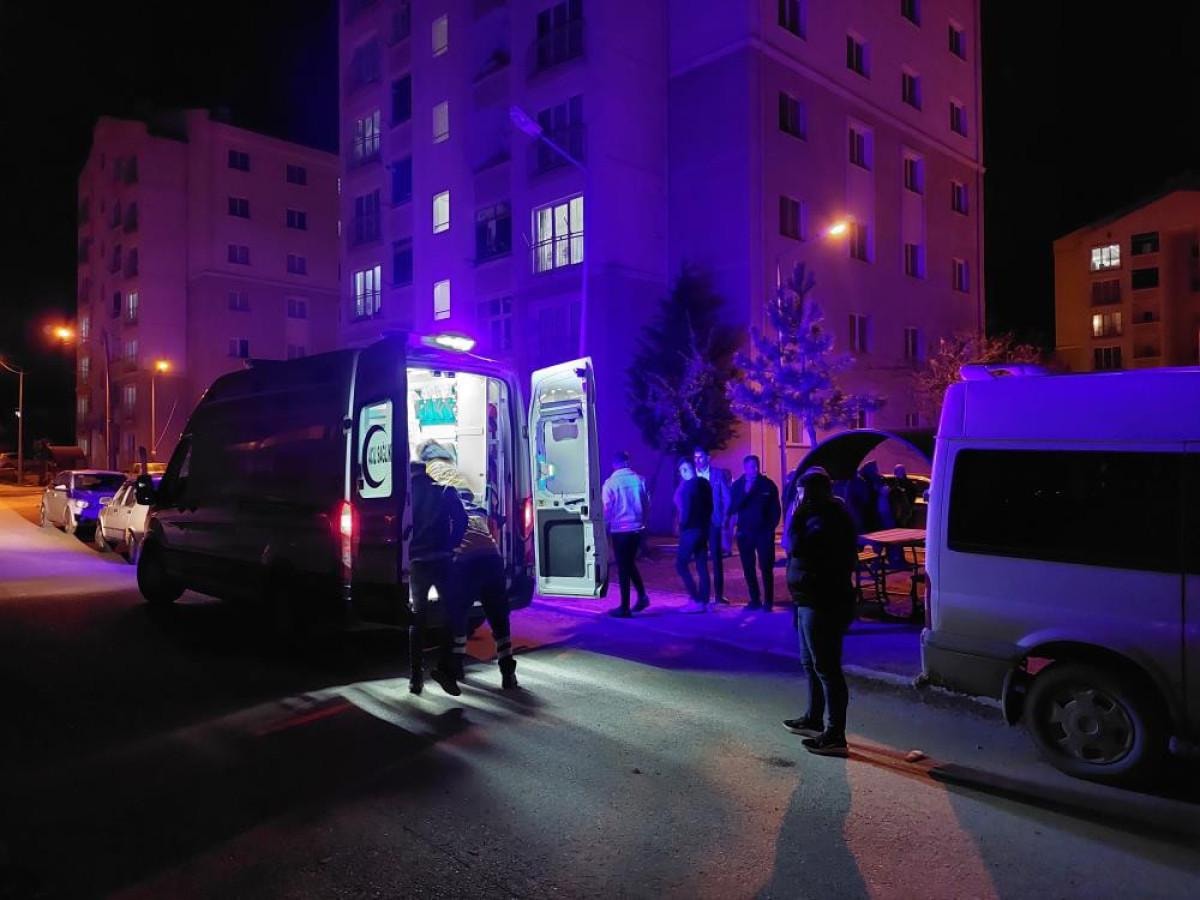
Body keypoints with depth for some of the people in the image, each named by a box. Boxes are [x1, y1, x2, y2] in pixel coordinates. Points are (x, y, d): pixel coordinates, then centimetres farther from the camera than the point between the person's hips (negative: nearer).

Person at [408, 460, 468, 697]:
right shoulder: (444, 491, 2)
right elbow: (460, 520, -8)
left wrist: (407, 553, 15)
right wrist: (450, 547, 1)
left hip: (416, 562, 2)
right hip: (440, 560, -2)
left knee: (417, 618, 12)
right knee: (453, 612, 6)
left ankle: (416, 677, 12)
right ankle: (446, 669, -7)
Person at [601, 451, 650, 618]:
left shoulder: (610, 483, -10)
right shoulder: (639, 480, -2)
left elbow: (607, 509, -8)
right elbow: (647, 504, 3)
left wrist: (606, 526, 8)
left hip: (619, 530, -3)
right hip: (637, 528, 4)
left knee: (623, 567, 5)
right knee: (630, 563, 22)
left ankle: (624, 607, 9)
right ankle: (642, 596, 17)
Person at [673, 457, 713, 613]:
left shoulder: (686, 486, -14)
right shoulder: (704, 483, 9)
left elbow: (686, 509, -17)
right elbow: (709, 506, 12)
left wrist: (682, 525, -4)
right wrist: (705, 522, 16)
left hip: (690, 530, -8)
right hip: (703, 529, 8)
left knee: (681, 564, -2)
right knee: (702, 566, 9)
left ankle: (696, 600, -5)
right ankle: (703, 601, 11)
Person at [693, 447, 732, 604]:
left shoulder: (718, 474, 1)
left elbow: (727, 497, 1)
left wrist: (725, 518, -6)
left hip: (714, 522, -1)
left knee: (717, 558, 3)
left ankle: (719, 594, 9)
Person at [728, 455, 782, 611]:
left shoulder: (768, 484, 0)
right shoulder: (738, 485, 2)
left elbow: (776, 509, 5)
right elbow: (732, 509, -6)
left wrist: (771, 527, -3)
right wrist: (745, 492, -16)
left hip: (764, 532, -2)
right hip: (745, 532, 2)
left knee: (766, 568, -4)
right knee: (749, 569, 4)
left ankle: (768, 601, 0)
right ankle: (755, 600, 12)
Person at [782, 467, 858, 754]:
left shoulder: (829, 519, -20)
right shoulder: (824, 514, 13)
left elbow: (798, 548, -27)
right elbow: (802, 550, 19)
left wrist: (797, 515, -19)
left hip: (824, 605, -11)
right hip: (813, 601, 11)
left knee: (827, 668, -4)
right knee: (811, 664, 21)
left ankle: (835, 735, 4)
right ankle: (813, 720, 35)